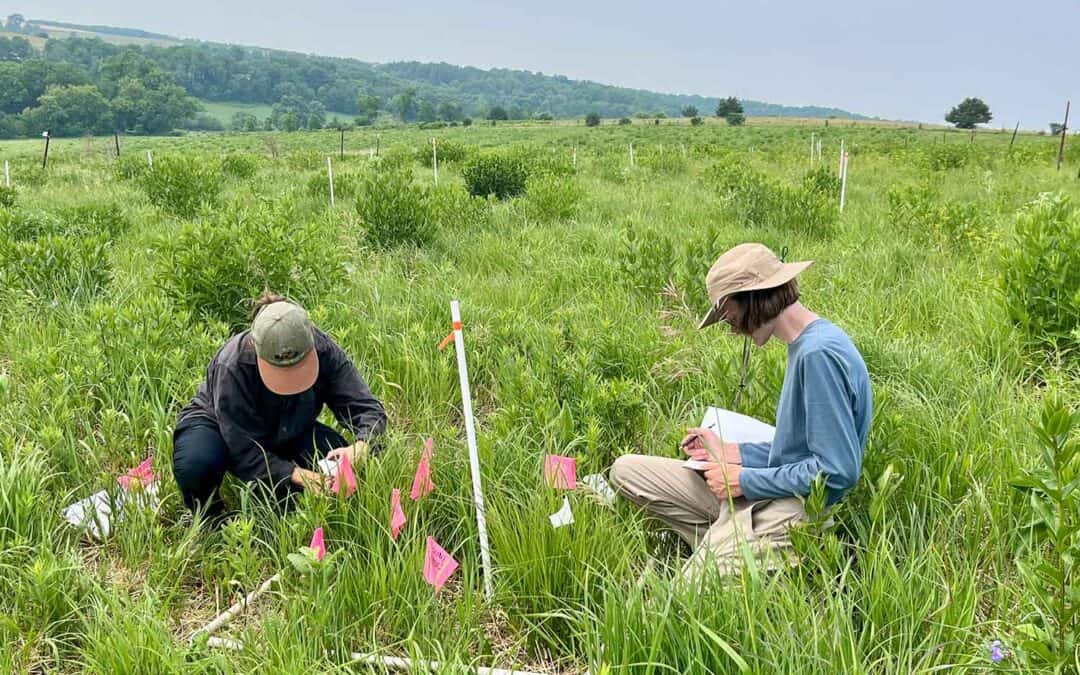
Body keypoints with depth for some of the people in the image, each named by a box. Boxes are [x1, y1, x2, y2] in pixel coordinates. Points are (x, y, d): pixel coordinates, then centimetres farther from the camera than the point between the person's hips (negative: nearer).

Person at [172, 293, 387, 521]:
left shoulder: (324, 350, -27)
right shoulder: (231, 366, -36)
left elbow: (368, 408, -24)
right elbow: (245, 452, -31)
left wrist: (361, 447, -46)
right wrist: (298, 476, -45)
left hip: (285, 435, 3)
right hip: (218, 426, -3)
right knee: (195, 465, -36)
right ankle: (210, 523, -2)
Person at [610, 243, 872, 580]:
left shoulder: (819, 354, -21)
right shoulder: (805, 345, 11)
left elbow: (839, 470, -22)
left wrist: (746, 480, -14)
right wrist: (731, 452, 10)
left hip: (795, 512, -10)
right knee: (626, 470, 8)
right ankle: (720, 541, -1)